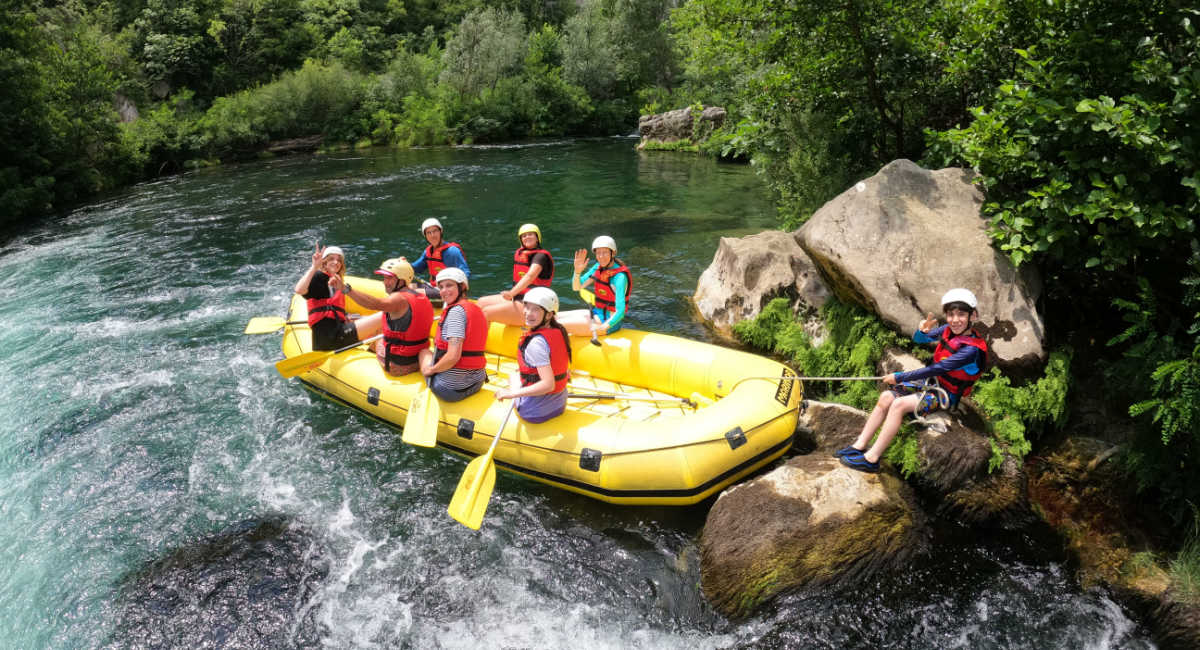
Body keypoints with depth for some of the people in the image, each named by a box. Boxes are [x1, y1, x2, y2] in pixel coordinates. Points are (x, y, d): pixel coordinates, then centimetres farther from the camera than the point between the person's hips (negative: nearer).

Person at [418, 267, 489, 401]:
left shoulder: (456, 310, -16)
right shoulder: (477, 309, 9)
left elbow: (453, 356, -23)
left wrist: (431, 369, -7)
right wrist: (440, 342, 16)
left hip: (451, 388, -8)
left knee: (424, 352, 21)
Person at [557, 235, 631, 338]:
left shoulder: (619, 276, -23)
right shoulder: (598, 267, 2)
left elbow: (620, 312, -29)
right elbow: (576, 287, 3)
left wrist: (602, 327, -45)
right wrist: (577, 271, -17)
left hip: (609, 321, -9)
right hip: (597, 313, 9)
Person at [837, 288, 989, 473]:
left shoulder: (972, 349, -25)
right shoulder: (948, 330, -2)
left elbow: (937, 369, -26)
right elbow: (918, 339, 4)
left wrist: (899, 377, -21)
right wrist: (923, 331, -23)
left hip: (947, 394, -8)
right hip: (931, 382, 8)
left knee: (899, 404, -26)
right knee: (886, 397, -9)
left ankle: (871, 459, -23)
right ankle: (859, 446, -8)